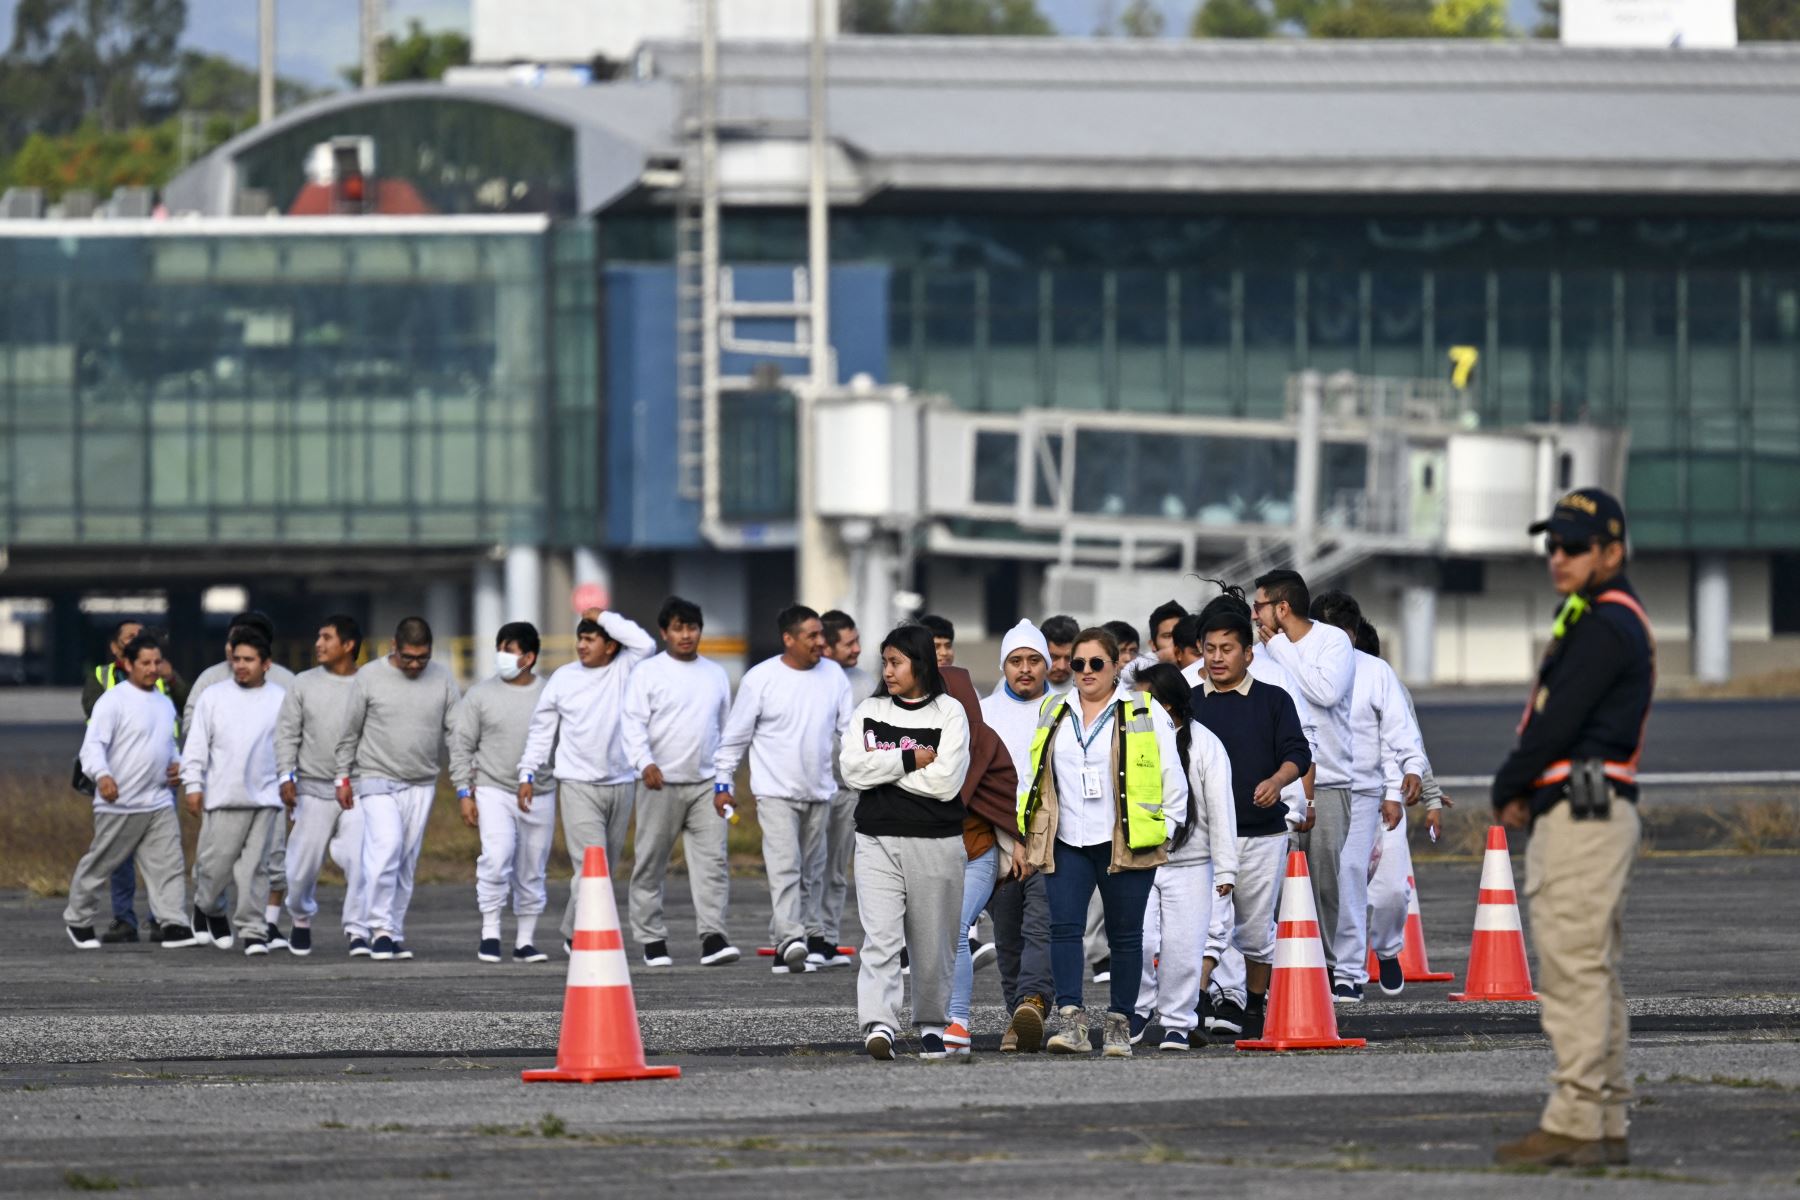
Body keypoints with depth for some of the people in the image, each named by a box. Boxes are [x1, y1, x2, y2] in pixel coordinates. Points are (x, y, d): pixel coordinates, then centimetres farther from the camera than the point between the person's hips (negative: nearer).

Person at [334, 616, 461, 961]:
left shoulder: (442, 678, 2)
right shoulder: (370, 677, -3)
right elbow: (350, 732, 4)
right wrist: (343, 777, 3)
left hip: (422, 784, 3)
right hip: (377, 778, -3)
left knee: (406, 861, 4)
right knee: (386, 846, -18)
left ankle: (395, 933, 10)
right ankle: (381, 929, -13)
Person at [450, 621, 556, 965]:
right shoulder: (481, 695, 2)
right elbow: (462, 744, 4)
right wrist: (464, 791, -3)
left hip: (540, 795, 2)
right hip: (493, 791, -2)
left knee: (532, 871, 7)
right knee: (497, 856, -21)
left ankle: (525, 941, 17)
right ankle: (489, 932, -12)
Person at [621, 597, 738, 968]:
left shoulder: (716, 674, 14)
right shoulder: (648, 673, 0)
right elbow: (633, 724, -7)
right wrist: (645, 762, -24)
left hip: (706, 784, 3)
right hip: (661, 784, -3)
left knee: (712, 860, -9)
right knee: (651, 864, 1)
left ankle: (712, 937, -14)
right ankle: (652, 940, 9)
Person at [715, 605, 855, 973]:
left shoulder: (834, 678, 4)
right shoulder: (760, 679, -7)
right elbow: (735, 735, -1)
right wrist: (722, 783, -1)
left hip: (819, 793, 5)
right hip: (776, 791, -5)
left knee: (811, 871, 13)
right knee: (784, 867, -16)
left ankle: (811, 935, 24)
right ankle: (791, 942, -27)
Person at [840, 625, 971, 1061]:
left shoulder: (949, 713, -1)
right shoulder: (869, 712, 10)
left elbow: (945, 781, -12)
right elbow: (852, 770, -4)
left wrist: (882, 767, -7)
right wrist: (909, 760, -11)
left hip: (936, 843, -1)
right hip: (878, 841, 1)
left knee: (933, 943, 7)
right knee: (880, 936, -13)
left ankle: (931, 1025, 24)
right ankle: (879, 1025, -23)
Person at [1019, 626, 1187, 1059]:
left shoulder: (1145, 713, 2)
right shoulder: (1053, 715, 14)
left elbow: (1172, 778, 3)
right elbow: (1034, 776, 20)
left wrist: (1165, 832, -2)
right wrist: (1030, 835, 13)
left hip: (1125, 844, -3)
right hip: (1067, 844, 3)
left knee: (1124, 935, 3)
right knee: (1064, 927, -12)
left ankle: (1120, 1023, 11)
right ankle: (1070, 1020, -16)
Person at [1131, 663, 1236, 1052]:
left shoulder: (1205, 745, -3)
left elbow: (1221, 809, -3)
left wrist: (1225, 869, -6)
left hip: (1190, 863, -2)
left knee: (1182, 947, 0)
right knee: (1140, 941, -10)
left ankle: (1177, 1021, 12)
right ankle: (1140, 1006, 12)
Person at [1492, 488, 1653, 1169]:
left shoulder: (1605, 625, -13)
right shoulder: (1602, 621, 20)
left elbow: (1557, 723, -17)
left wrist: (1507, 788, -2)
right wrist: (1524, 793, 6)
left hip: (1581, 813, -11)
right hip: (1587, 813, 11)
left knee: (1573, 972, -11)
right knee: (1592, 976, 11)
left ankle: (1572, 1125, -12)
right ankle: (1606, 1125, 14)